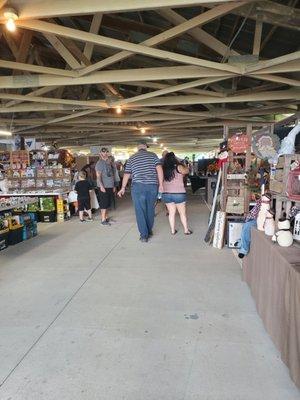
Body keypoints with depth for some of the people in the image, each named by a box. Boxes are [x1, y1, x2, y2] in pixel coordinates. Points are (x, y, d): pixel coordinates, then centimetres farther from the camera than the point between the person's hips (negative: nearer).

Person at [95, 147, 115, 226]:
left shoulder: (109, 162, 15)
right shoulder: (100, 163, -8)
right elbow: (98, 176, -15)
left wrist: (113, 186, 17)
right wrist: (101, 186, -24)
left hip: (110, 186, 7)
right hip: (104, 187, -7)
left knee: (107, 203, 13)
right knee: (104, 204, -5)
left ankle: (106, 217, 22)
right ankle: (103, 220, 1)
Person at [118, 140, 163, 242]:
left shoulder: (131, 158, 10)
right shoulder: (153, 155, 7)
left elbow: (126, 174, 14)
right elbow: (159, 169, -4)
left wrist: (123, 188, 23)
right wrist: (161, 184, -3)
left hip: (138, 186, -1)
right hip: (152, 185, 1)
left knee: (140, 211, 4)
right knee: (150, 210, 14)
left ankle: (144, 235, 4)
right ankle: (149, 231, 27)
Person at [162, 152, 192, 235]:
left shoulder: (163, 169, -4)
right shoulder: (178, 167, -11)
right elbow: (186, 171, 6)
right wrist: (184, 165, 26)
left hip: (166, 194, 3)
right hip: (179, 194, -3)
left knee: (171, 213, 12)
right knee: (182, 213, 9)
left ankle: (173, 230, 16)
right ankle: (186, 230, 17)